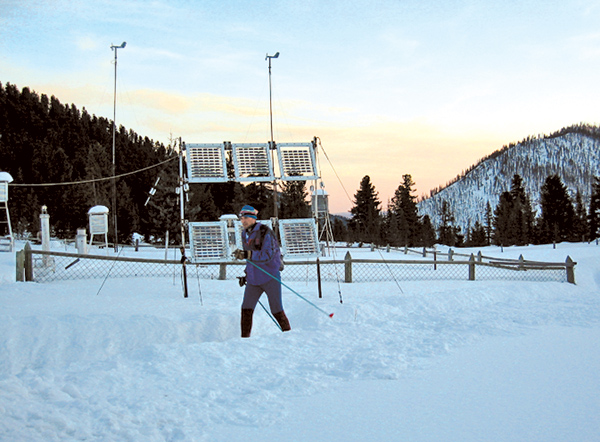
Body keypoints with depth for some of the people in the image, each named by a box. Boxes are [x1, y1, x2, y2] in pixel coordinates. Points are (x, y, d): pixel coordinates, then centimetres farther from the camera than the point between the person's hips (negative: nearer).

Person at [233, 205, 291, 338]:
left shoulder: (265, 232, -13)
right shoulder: (245, 234, 11)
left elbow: (267, 255, -23)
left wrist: (246, 255, -31)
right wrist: (246, 274, 20)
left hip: (270, 278, -6)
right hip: (253, 279, 6)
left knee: (276, 310, -1)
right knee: (246, 309, -2)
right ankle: (244, 338, 4)